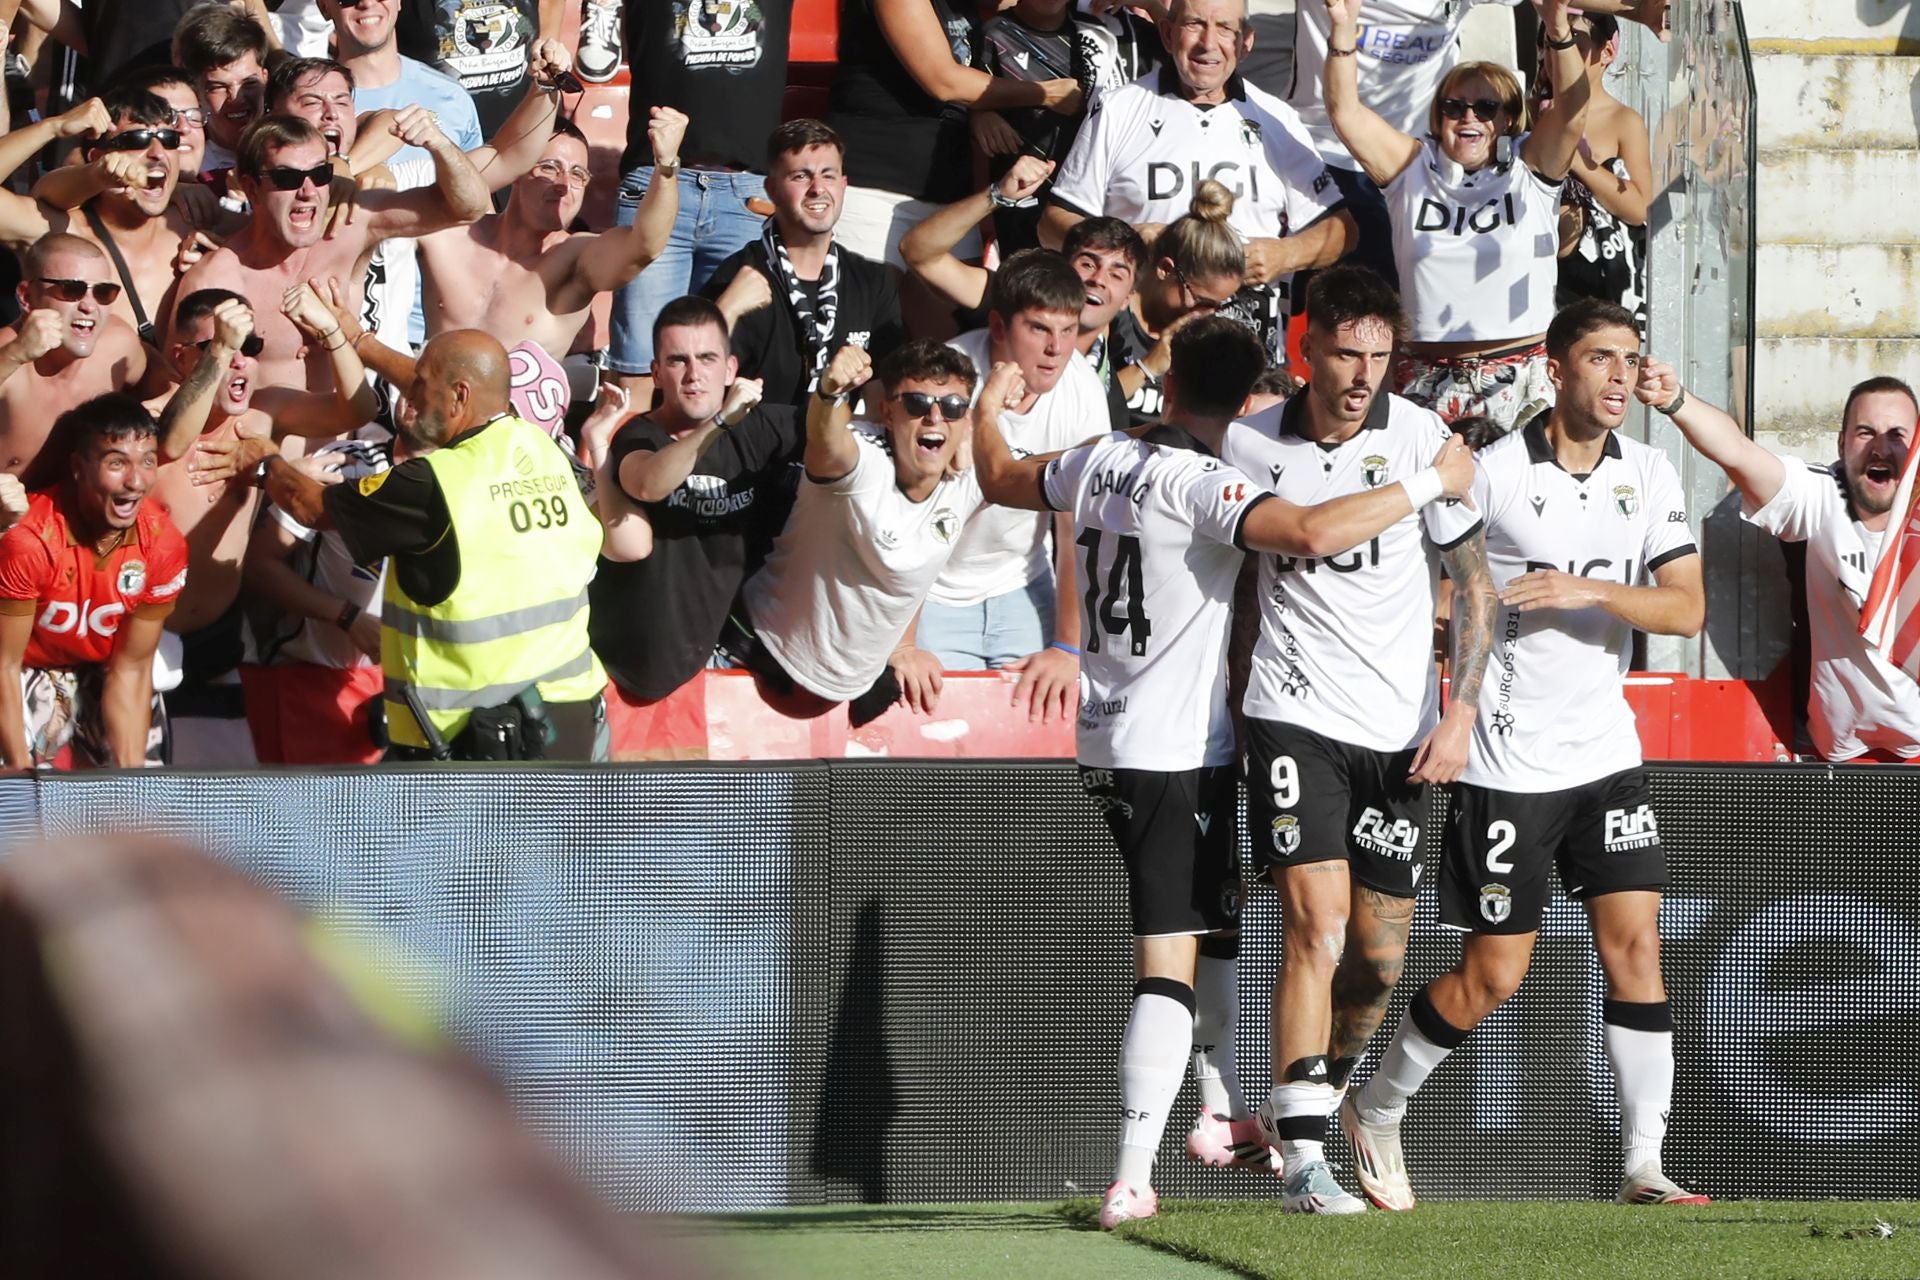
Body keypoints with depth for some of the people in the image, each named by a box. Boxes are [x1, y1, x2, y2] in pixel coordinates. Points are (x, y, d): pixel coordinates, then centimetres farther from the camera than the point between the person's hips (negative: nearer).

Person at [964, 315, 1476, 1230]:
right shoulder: (1200, 485, -18)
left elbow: (1001, 480, 24)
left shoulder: (1100, 461, 5)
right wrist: (1432, 483, -22)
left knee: (1213, 929, 26)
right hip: (1178, 752, -8)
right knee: (1172, 961, -9)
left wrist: (988, 411, 45)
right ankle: (1132, 1180, -17)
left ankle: (1225, 1117, 33)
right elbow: (1312, 534, -33)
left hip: (1106, 744, 8)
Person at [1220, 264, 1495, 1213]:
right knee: (1319, 930, -16)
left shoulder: (1421, 438, -3)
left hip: (1401, 731, 2)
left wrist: (1461, 713, -7)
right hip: (1295, 714, -2)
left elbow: (1475, 581, 2)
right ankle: (1302, 1161, -16)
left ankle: (1310, 1097, 32)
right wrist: (1225, 691, 13)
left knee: (1380, 957, 6)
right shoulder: (1250, 444, 0)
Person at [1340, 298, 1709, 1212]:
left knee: (1634, 943, -4)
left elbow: (1686, 606, -4)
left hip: (1605, 749, 4)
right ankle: (1375, 1108, 21)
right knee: (1492, 975, -1)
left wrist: (1589, 590, -19)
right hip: (1508, 760, -4)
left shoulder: (1650, 476, 4)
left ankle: (1644, 1163, -2)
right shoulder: (1495, 473, -9)